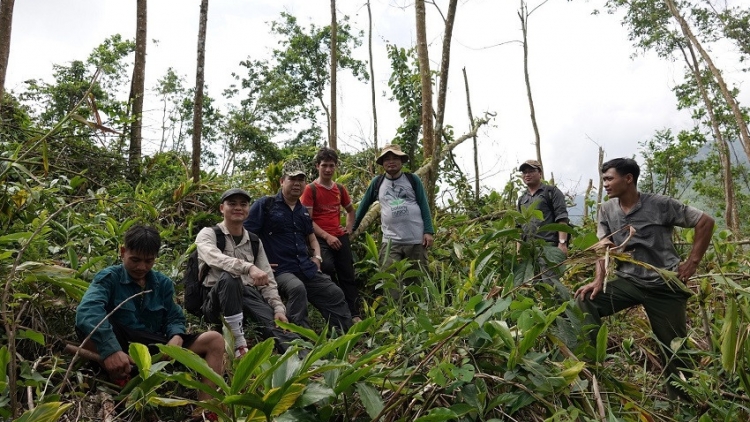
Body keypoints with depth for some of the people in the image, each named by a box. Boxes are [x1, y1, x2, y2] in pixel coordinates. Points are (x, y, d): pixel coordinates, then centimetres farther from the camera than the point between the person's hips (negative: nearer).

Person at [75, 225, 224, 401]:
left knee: (215, 340, -12)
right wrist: (110, 350, -42)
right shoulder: (109, 277, -5)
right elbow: (88, 310, -25)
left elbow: (174, 318, 11)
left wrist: (177, 337, -16)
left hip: (156, 347, 5)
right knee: (90, 325, -32)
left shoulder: (163, 283, 11)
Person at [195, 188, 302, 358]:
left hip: (248, 296, 4)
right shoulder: (208, 234, 1)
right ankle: (239, 344, -33)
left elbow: (267, 279, 11)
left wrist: (278, 308, -6)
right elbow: (215, 259, -23)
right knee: (228, 276, -35)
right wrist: (249, 267, -39)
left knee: (276, 323, -26)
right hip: (216, 302, -3)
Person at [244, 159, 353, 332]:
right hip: (280, 270, -7)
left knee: (335, 294, 5)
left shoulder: (303, 210, 16)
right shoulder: (265, 205, -5)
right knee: (297, 288, -36)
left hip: (307, 269, 7)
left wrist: (317, 257, 13)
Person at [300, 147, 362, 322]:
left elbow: (350, 210, 29)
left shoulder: (340, 188, 11)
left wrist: (349, 227, 11)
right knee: (327, 267, -28)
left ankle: (355, 315, 11)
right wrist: (327, 236, -16)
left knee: (348, 276, 4)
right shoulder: (311, 189, -4)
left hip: (340, 237, 6)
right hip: (321, 238, -5)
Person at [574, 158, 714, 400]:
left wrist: (693, 262, -7)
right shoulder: (607, 210, 2)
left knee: (675, 348, 6)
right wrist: (598, 281, -14)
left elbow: (706, 222, -4)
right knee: (586, 301, -21)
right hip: (628, 281, 3)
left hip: (666, 285, -3)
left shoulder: (661, 205, -11)